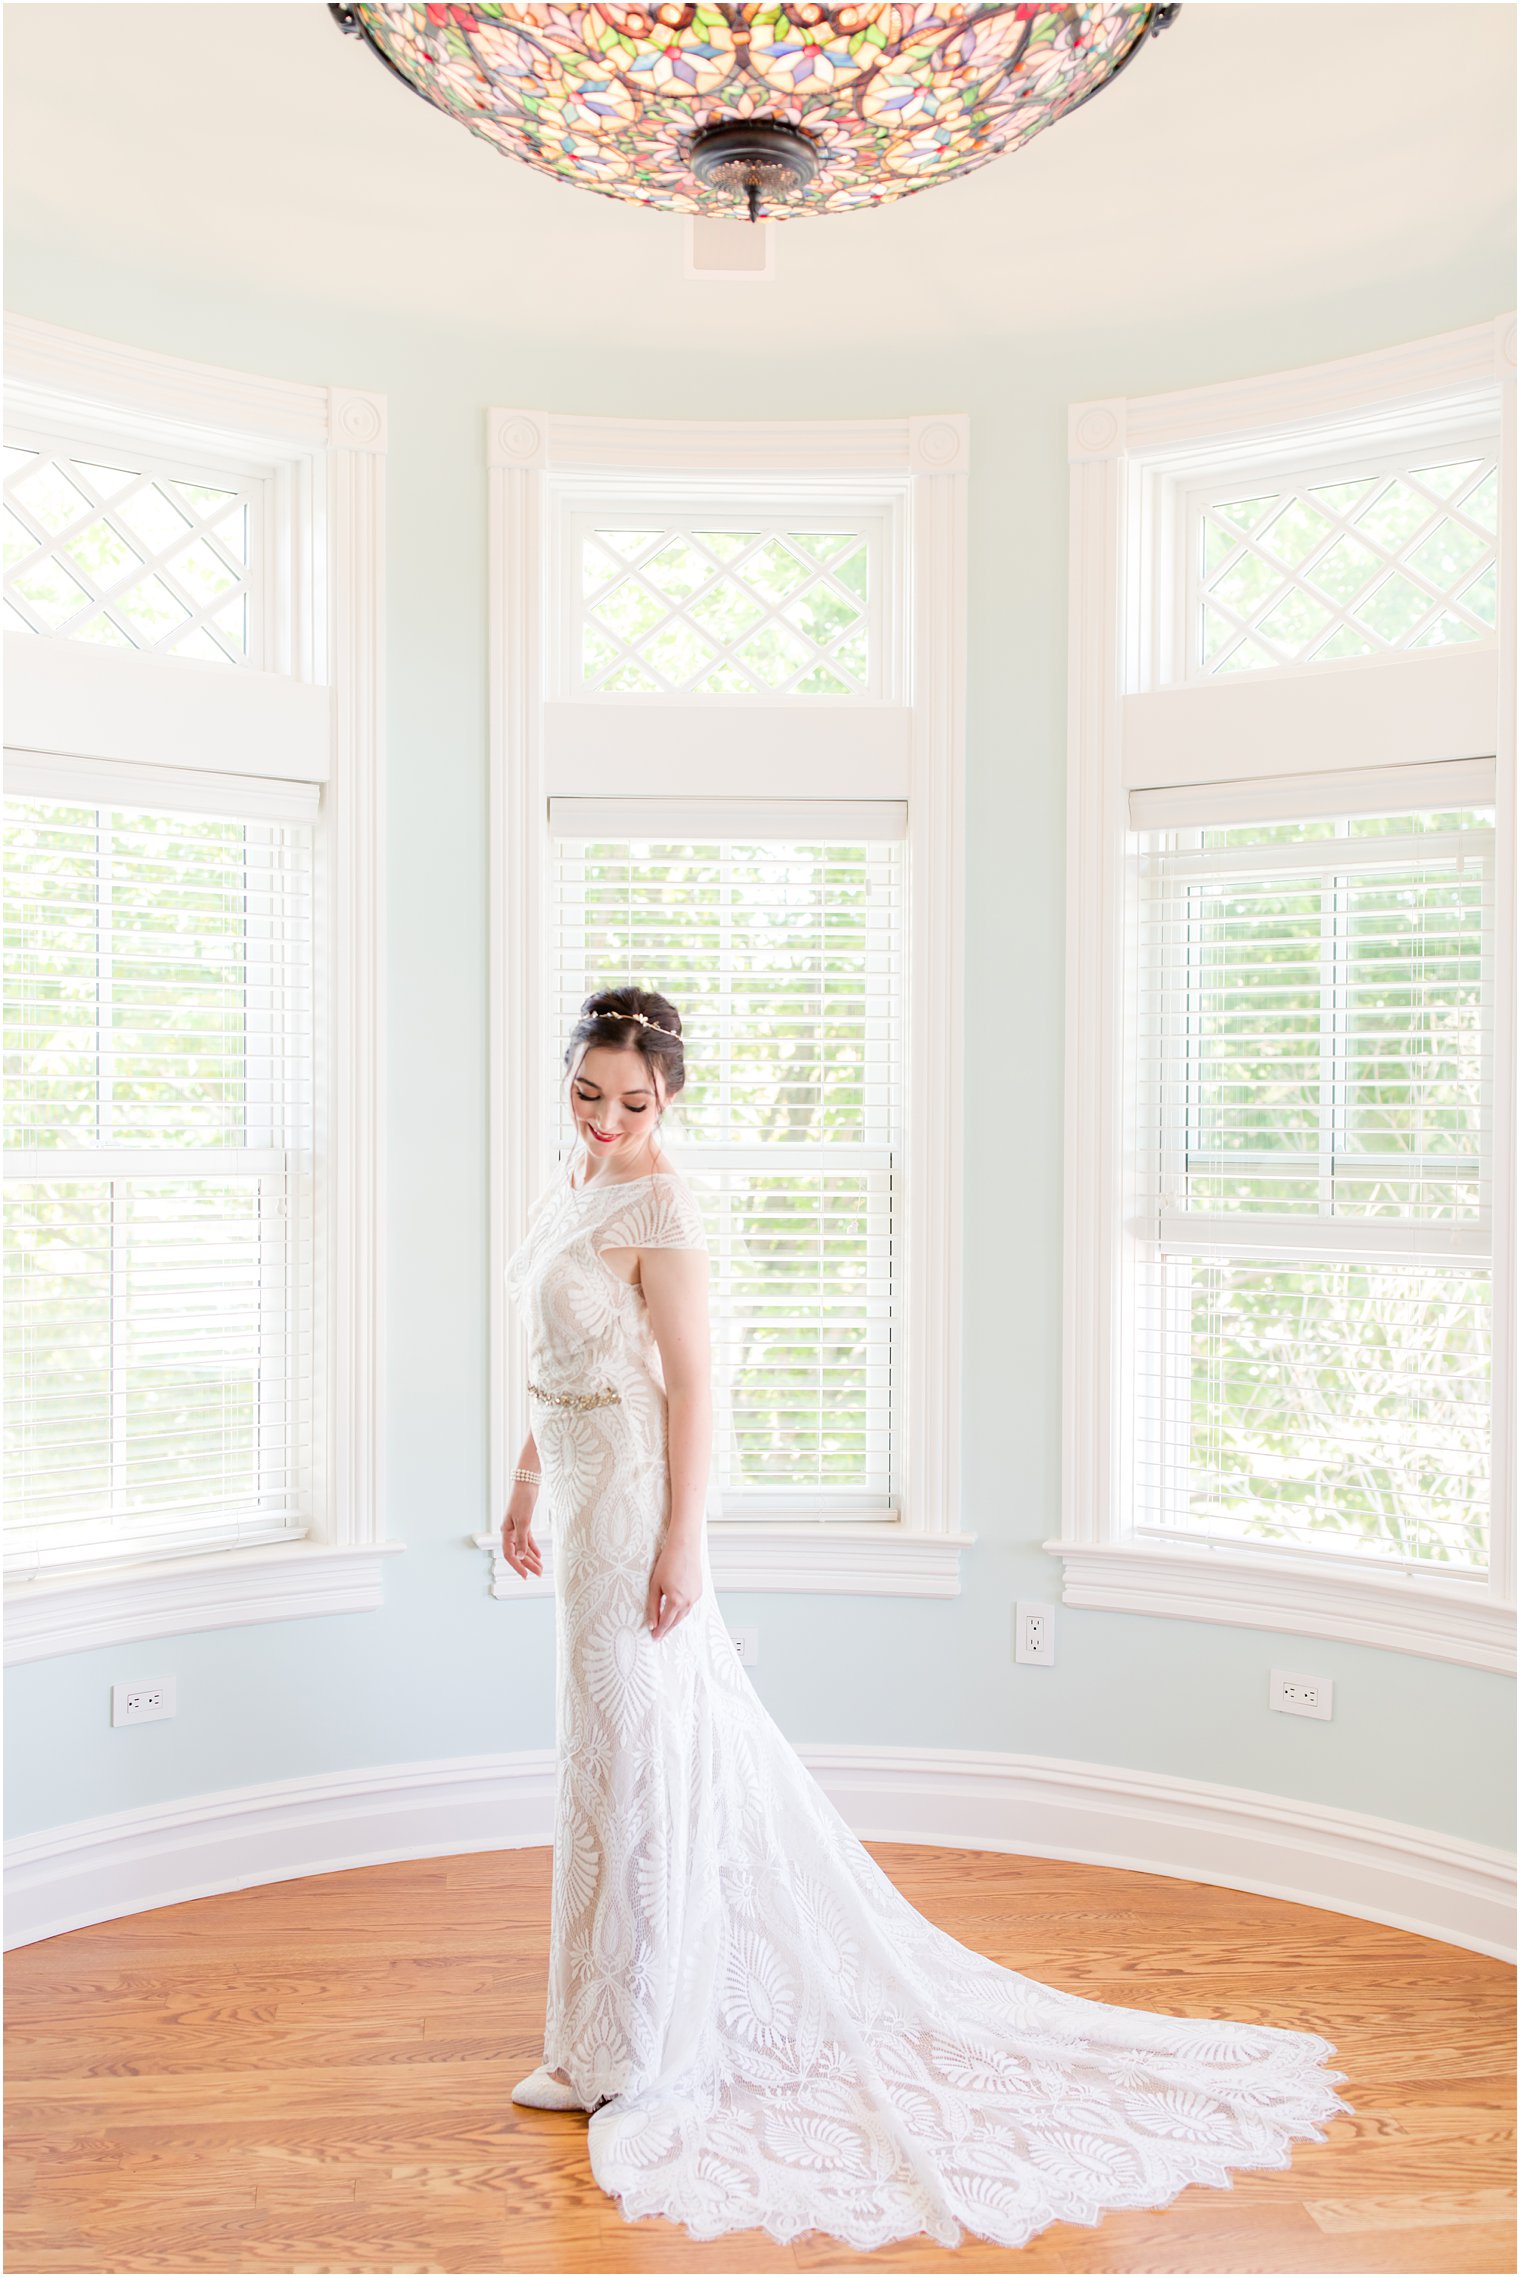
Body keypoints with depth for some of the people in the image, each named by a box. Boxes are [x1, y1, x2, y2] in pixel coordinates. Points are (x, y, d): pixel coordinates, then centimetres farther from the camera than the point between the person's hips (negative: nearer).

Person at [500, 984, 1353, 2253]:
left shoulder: (658, 1204, -17)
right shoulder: (575, 1185, 10)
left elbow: (689, 1379, -18)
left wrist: (679, 1540, -19)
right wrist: (526, 1484, 19)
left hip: (635, 1504, -9)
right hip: (585, 1496, 9)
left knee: (637, 1751, 2)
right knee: (622, 1742, 19)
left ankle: (639, 2050, 19)